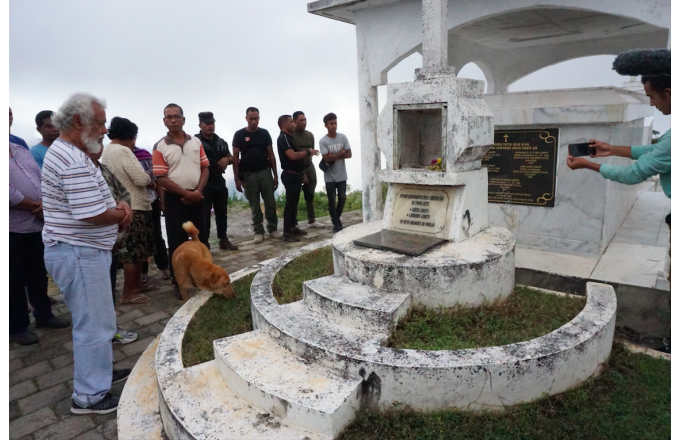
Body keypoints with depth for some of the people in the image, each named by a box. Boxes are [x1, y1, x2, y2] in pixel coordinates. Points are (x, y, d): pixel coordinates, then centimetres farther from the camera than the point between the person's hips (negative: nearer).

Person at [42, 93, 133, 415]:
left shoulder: (69, 153, 13)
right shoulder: (73, 161, -23)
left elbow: (94, 199, 20)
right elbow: (94, 215, -28)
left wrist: (118, 206, 0)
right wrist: (123, 213, -8)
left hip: (83, 250, 11)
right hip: (78, 253, -11)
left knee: (95, 319, 21)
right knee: (94, 324, 0)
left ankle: (99, 371, 37)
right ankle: (90, 396, 13)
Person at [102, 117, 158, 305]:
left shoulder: (107, 151, 15)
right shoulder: (123, 151, -17)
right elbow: (141, 179, -21)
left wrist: (146, 182, 10)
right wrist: (149, 180, 1)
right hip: (133, 208, -10)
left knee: (137, 250, 18)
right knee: (133, 251, -3)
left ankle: (137, 284, 28)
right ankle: (128, 293, 4)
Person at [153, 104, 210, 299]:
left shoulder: (196, 142, 6)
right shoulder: (160, 147, -4)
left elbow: (205, 168, 5)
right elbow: (161, 178, -9)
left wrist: (198, 191, -9)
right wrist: (186, 193, -15)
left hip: (197, 196, 3)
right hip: (175, 199, -3)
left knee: (201, 237, 12)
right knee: (176, 241, 3)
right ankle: (179, 282, 14)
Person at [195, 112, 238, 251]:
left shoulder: (221, 142, 11)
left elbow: (231, 158, 19)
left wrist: (227, 159, -4)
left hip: (219, 182, 6)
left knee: (222, 213, 13)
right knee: (204, 215, -3)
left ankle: (223, 240, 25)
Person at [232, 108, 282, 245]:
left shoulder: (264, 133, 5)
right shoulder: (239, 135, -1)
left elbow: (271, 154, 7)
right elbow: (235, 157, -1)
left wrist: (275, 174, 3)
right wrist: (237, 178, -6)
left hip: (265, 172, 2)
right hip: (248, 174, -1)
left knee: (270, 202, 4)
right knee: (255, 205, 5)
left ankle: (273, 229, 16)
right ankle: (259, 232, 13)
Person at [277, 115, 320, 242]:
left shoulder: (290, 137, 17)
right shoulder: (283, 138, -14)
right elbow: (292, 156, -26)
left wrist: (302, 173, 18)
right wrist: (308, 152, -14)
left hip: (296, 175, 10)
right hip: (290, 175, -10)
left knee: (295, 203, 13)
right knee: (290, 203, -7)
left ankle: (293, 227, 21)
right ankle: (287, 233, -3)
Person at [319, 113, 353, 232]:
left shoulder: (343, 137, -2)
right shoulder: (323, 141, -11)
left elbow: (349, 154, -7)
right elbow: (327, 158, -19)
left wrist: (334, 156, -16)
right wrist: (340, 153, -14)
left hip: (341, 175, 3)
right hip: (330, 176, -2)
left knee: (342, 198, 7)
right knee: (332, 200, 3)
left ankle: (336, 218, 30)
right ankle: (337, 223, 15)